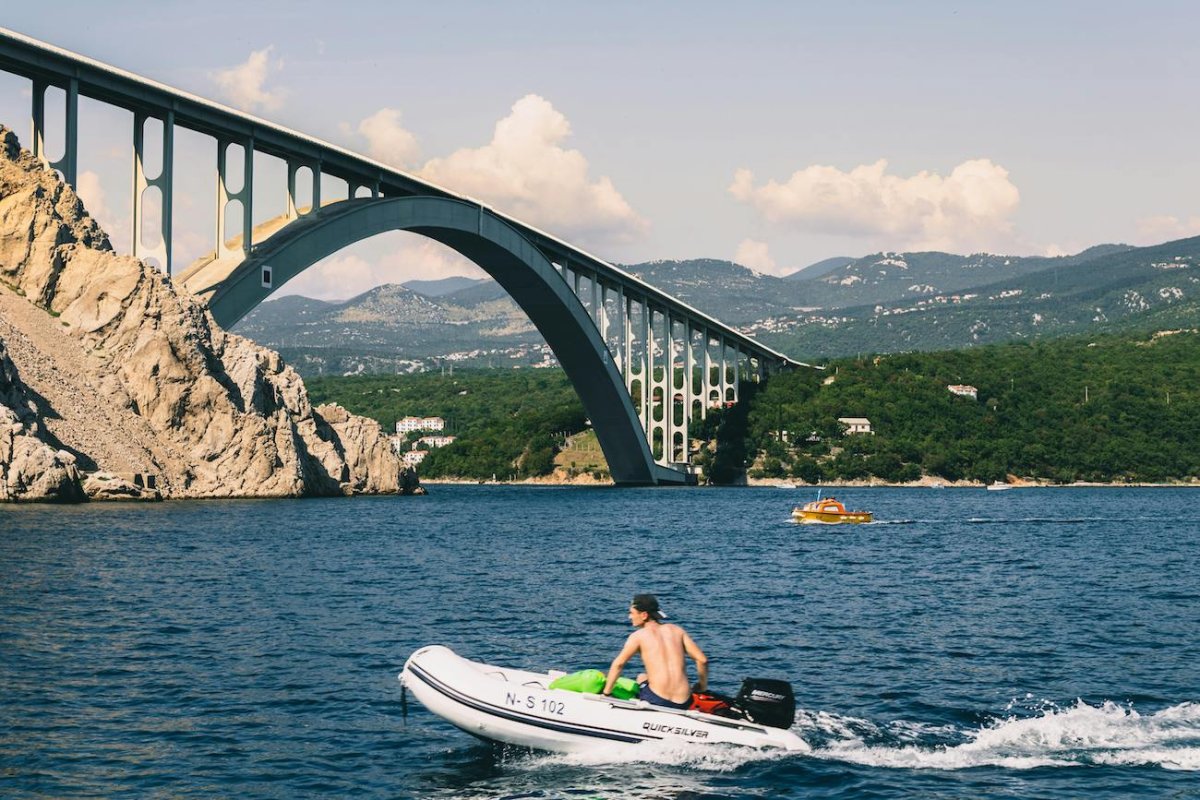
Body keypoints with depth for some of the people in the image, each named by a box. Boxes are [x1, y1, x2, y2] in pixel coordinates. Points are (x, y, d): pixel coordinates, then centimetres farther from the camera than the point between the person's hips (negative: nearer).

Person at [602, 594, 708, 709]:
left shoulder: (638, 636, 0)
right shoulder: (676, 630, 11)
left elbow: (618, 664, -4)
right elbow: (702, 660, 7)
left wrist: (606, 692, 8)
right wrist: (702, 687, 21)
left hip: (657, 701, -3)